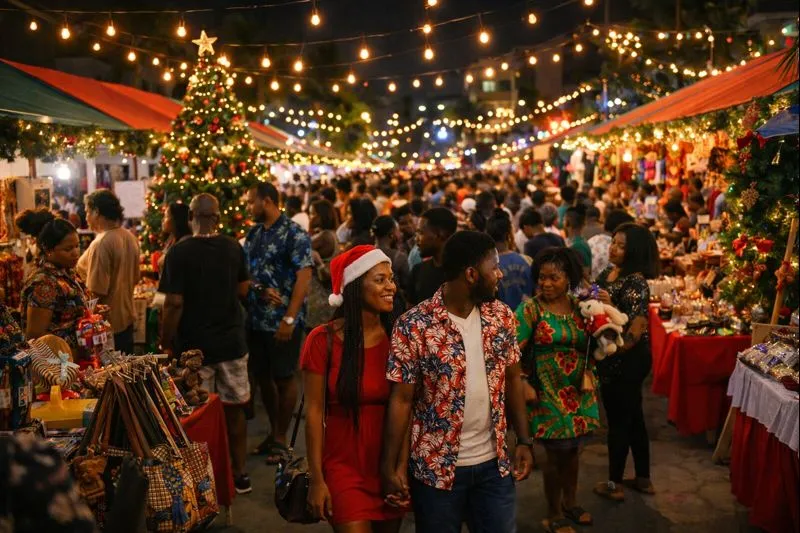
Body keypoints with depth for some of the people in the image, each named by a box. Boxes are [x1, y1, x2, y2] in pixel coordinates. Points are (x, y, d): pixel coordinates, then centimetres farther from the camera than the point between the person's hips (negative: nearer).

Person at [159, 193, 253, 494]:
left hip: (194, 346, -4)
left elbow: (174, 303, -15)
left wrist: (166, 343, -5)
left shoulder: (180, 252, -13)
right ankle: (239, 474, 23)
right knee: (234, 409, 13)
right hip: (232, 342, 4)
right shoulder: (234, 248, -1)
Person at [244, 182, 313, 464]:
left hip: (282, 321, -7)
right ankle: (273, 431, 29)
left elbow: (303, 277, -16)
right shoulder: (253, 233, 11)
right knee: (262, 376, 13)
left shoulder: (294, 234, -10)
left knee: (284, 378, 4)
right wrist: (260, 289, -9)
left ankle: (281, 437, 18)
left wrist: (290, 318, -23)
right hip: (256, 319, 7)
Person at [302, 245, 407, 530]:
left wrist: (404, 465, 0)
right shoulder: (323, 340, -10)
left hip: (391, 464, 3)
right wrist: (317, 478, -8)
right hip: (344, 466, -3)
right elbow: (314, 412, -8)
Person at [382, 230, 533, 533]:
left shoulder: (502, 316, 0)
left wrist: (523, 441, 5)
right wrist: (390, 467, -9)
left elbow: (512, 379, 8)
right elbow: (401, 399, -11)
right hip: (436, 467, -4)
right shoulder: (414, 326, -15)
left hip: (494, 463, 4)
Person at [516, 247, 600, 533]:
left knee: (572, 449, 17)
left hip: (579, 391, 4)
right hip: (549, 393, -4)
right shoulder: (530, 309, -11)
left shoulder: (580, 306, 1)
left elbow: (590, 348, 11)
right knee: (556, 453, 4)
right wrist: (523, 385, -22)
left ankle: (570, 502, 39)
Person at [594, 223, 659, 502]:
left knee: (618, 420, 4)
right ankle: (643, 478, 32)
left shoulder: (635, 282, -19)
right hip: (613, 358, 9)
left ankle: (614, 484, 19)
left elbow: (637, 325, -24)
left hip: (626, 360, -9)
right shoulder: (607, 274, 6)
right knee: (632, 417, 18)